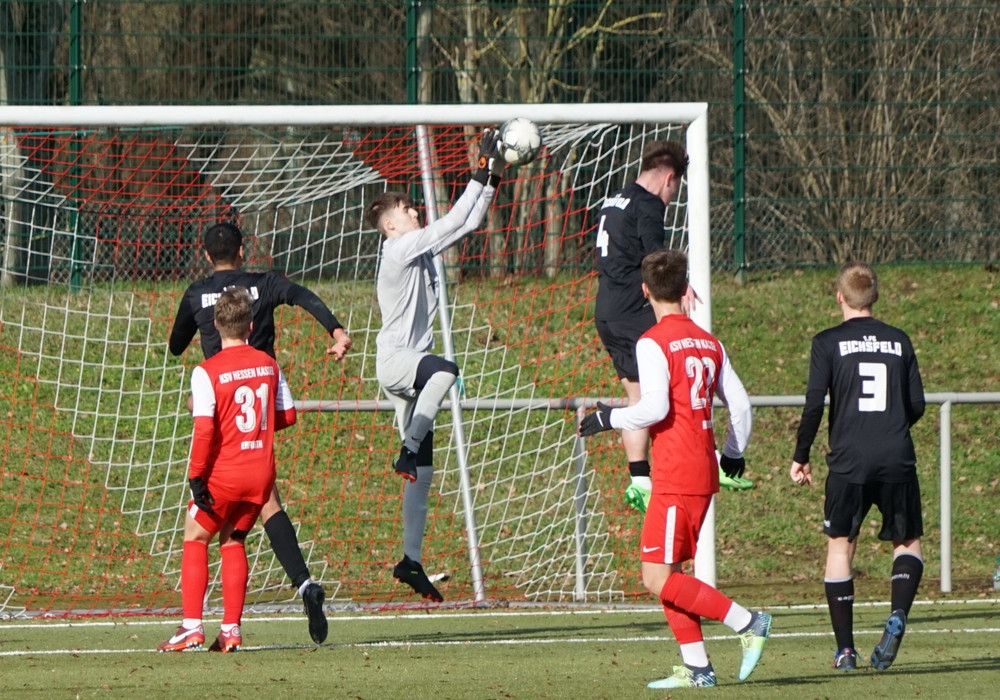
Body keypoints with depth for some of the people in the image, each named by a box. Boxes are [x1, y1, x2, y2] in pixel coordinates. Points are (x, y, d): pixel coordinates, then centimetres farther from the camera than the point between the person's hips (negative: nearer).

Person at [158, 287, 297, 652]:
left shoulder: (207, 372, -12)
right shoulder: (268, 365, 4)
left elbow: (204, 430, -17)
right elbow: (287, 416, 10)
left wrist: (196, 477, -12)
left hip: (224, 472, -5)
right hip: (262, 471, 5)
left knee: (195, 540, 10)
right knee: (232, 541, 17)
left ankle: (192, 626, -1)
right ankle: (231, 629, 9)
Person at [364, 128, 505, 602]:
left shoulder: (419, 250, 17)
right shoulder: (400, 249, -8)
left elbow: (465, 224, 21)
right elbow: (451, 224, -14)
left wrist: (492, 181, 12)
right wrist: (481, 176, -9)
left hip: (413, 363, 9)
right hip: (393, 359, -9)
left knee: (422, 473, 5)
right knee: (445, 371, -43)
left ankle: (411, 560, 6)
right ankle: (408, 451, -35)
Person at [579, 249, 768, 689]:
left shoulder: (652, 342, -9)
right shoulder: (708, 343, 13)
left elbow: (655, 406, -20)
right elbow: (740, 403, 14)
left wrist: (607, 418, -5)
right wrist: (733, 453, 29)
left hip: (675, 476, -8)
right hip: (704, 472, 8)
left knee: (658, 579, -9)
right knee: (667, 573, 12)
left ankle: (747, 623, -11)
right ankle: (696, 667, 6)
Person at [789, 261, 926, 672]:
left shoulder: (829, 343, 1)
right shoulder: (899, 342, 9)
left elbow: (814, 405, -5)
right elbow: (917, 406, 11)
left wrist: (800, 457, 5)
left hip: (848, 460, -2)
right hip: (897, 460, 2)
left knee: (840, 545, 9)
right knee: (908, 542, 14)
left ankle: (845, 649, 4)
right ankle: (898, 615, -14)